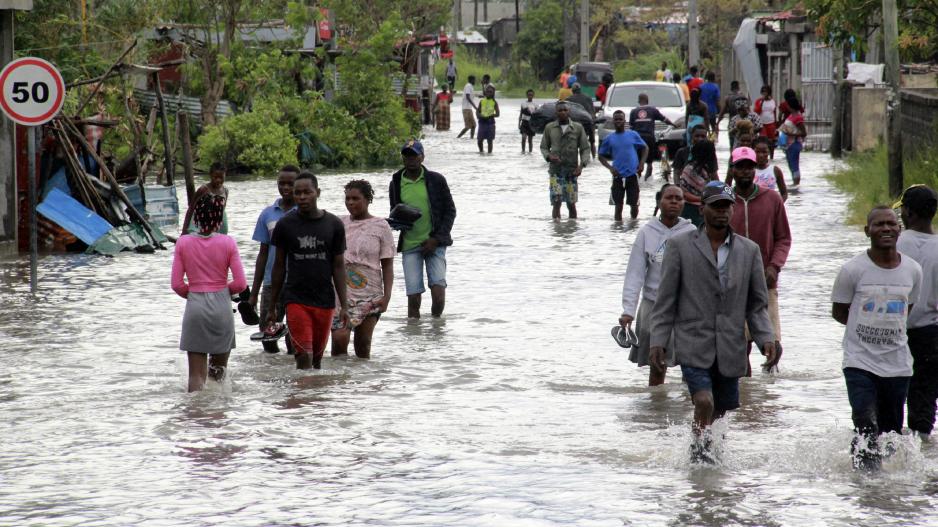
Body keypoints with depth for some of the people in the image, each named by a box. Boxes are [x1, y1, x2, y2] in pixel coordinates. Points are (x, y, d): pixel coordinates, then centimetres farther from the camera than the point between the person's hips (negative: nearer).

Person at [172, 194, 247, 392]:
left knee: (196, 373, 3)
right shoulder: (227, 243, -7)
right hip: (221, 308, 0)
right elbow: (240, 283, -6)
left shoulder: (183, 242, -4)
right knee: (220, 366, 14)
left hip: (195, 307, 0)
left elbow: (177, 284, -3)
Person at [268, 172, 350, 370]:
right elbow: (279, 265, 6)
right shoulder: (285, 224, 0)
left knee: (317, 357, 10)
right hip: (295, 299, -2)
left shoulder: (334, 225, 2)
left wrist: (344, 305, 0)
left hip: (325, 301, 2)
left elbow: (339, 266, 6)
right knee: (304, 357, -13)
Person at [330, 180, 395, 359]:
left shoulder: (380, 226, 1)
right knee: (339, 337, -15)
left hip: (369, 293, -1)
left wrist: (386, 295, -7)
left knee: (363, 344, 4)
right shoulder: (339, 224, 8)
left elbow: (387, 264, 1)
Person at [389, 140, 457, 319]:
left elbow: (450, 210, 4)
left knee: (438, 292, -12)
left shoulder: (436, 180, 1)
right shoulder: (396, 183, 8)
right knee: (413, 298, -5)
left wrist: (436, 238, -6)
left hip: (434, 242, -2)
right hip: (409, 246, 2)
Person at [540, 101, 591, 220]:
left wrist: (581, 165, -8)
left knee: (571, 203, 5)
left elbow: (585, 148, 6)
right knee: (556, 201, -11)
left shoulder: (578, 128, 4)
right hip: (555, 170, 0)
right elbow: (543, 147, 12)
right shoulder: (549, 128, 6)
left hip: (572, 170, 0)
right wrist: (549, 157, -10)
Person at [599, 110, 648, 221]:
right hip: (618, 176, 0)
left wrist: (641, 163, -2)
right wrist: (610, 167, -7)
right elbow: (601, 156, 10)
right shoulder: (609, 139, 5)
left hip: (632, 175, 0)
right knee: (618, 205, 1)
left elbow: (645, 148, 13)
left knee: (634, 204, 6)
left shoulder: (633, 135, 4)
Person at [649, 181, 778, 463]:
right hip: (693, 346, -3)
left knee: (722, 411, 8)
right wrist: (658, 341, -4)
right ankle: (699, 449, 2)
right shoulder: (680, 246, 1)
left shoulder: (749, 250, 9)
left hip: (730, 350, 3)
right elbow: (665, 300, 2)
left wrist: (766, 338, -4)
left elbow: (757, 304, 11)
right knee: (704, 402, -20)